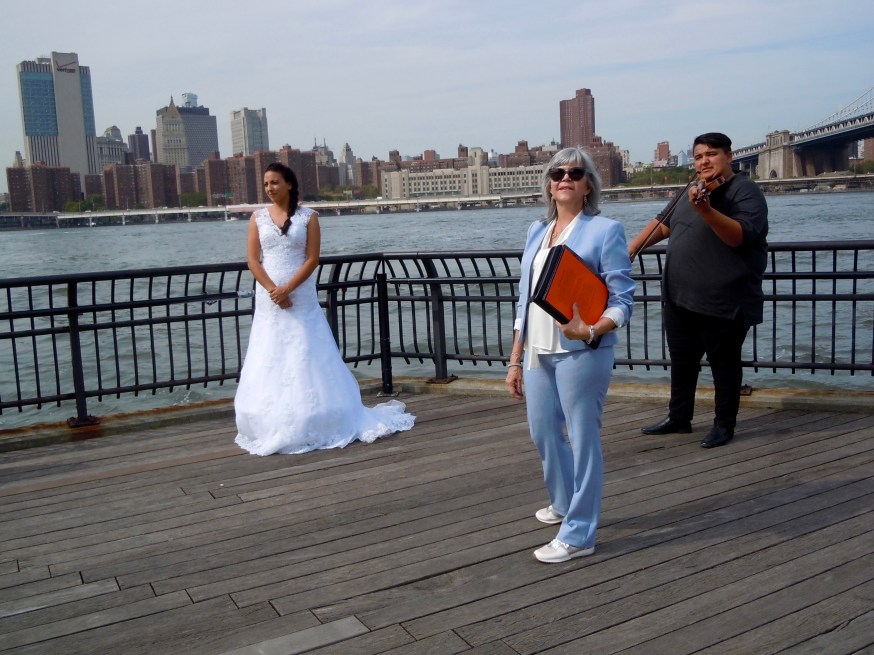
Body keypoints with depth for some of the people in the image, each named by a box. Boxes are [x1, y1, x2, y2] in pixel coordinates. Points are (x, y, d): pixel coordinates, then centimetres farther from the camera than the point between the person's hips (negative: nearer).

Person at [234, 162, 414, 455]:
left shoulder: (308, 217, 1)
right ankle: (273, 430, 9)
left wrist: (288, 289, -15)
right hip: (268, 301, 2)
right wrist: (274, 291, -11)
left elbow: (312, 259, -6)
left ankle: (312, 426, 8)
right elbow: (253, 260, 1)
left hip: (302, 300, -2)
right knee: (269, 363, 2)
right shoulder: (258, 217, 7)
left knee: (306, 360, -1)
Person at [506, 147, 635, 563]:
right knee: (543, 434, 16)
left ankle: (578, 534, 13)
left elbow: (622, 301, -8)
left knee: (583, 439, 1)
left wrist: (591, 331, -28)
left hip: (580, 353, -6)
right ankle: (564, 503, 40)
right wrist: (515, 360, 14)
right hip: (537, 352, 7)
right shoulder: (537, 231, 13)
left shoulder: (604, 230, -4)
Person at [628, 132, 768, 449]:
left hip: (722, 301, -8)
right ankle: (679, 418, 31)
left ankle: (724, 425, 19)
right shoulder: (694, 191, 14)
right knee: (682, 360, 17)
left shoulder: (745, 191, -11)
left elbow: (739, 236, -27)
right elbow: (665, 224, 27)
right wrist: (633, 246, 18)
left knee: (723, 362, 5)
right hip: (680, 296, 8)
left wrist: (706, 211, -39)